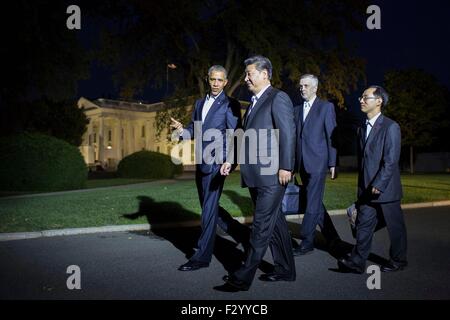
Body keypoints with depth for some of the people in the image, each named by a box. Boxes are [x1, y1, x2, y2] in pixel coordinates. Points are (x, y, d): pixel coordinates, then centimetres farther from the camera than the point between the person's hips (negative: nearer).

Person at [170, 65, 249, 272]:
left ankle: (202, 256, 4)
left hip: (216, 163, -7)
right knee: (209, 208, 13)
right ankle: (242, 234, 30)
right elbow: (193, 131, 17)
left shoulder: (230, 105, -2)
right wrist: (181, 130, -5)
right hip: (201, 163, 8)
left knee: (209, 209, -5)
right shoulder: (200, 103, 18)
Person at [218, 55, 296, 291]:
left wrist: (285, 167, -20)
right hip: (255, 176, 9)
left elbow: (288, 134, -15)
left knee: (261, 226, -4)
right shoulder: (255, 102, 20)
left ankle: (243, 278, 2)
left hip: (272, 176, -9)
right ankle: (285, 269, 28)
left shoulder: (278, 98, -7)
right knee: (274, 222, 16)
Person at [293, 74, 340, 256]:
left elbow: (331, 136, -3)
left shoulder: (326, 107, 0)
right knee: (315, 202, 12)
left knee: (312, 202, -6)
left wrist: (332, 163, -8)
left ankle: (307, 242, 1)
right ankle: (331, 236, 26)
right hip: (302, 164, 6)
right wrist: (293, 163, 9)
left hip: (317, 162, -6)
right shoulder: (297, 110, 15)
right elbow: (295, 136, 14)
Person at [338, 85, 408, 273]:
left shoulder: (390, 127, -10)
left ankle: (398, 260, 25)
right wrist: (362, 186, 12)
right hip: (366, 190, 6)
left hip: (385, 189, -6)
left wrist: (378, 185, -20)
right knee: (363, 225, 3)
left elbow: (391, 160, -16)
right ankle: (357, 262, 6)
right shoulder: (362, 128, 12)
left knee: (395, 226, 9)